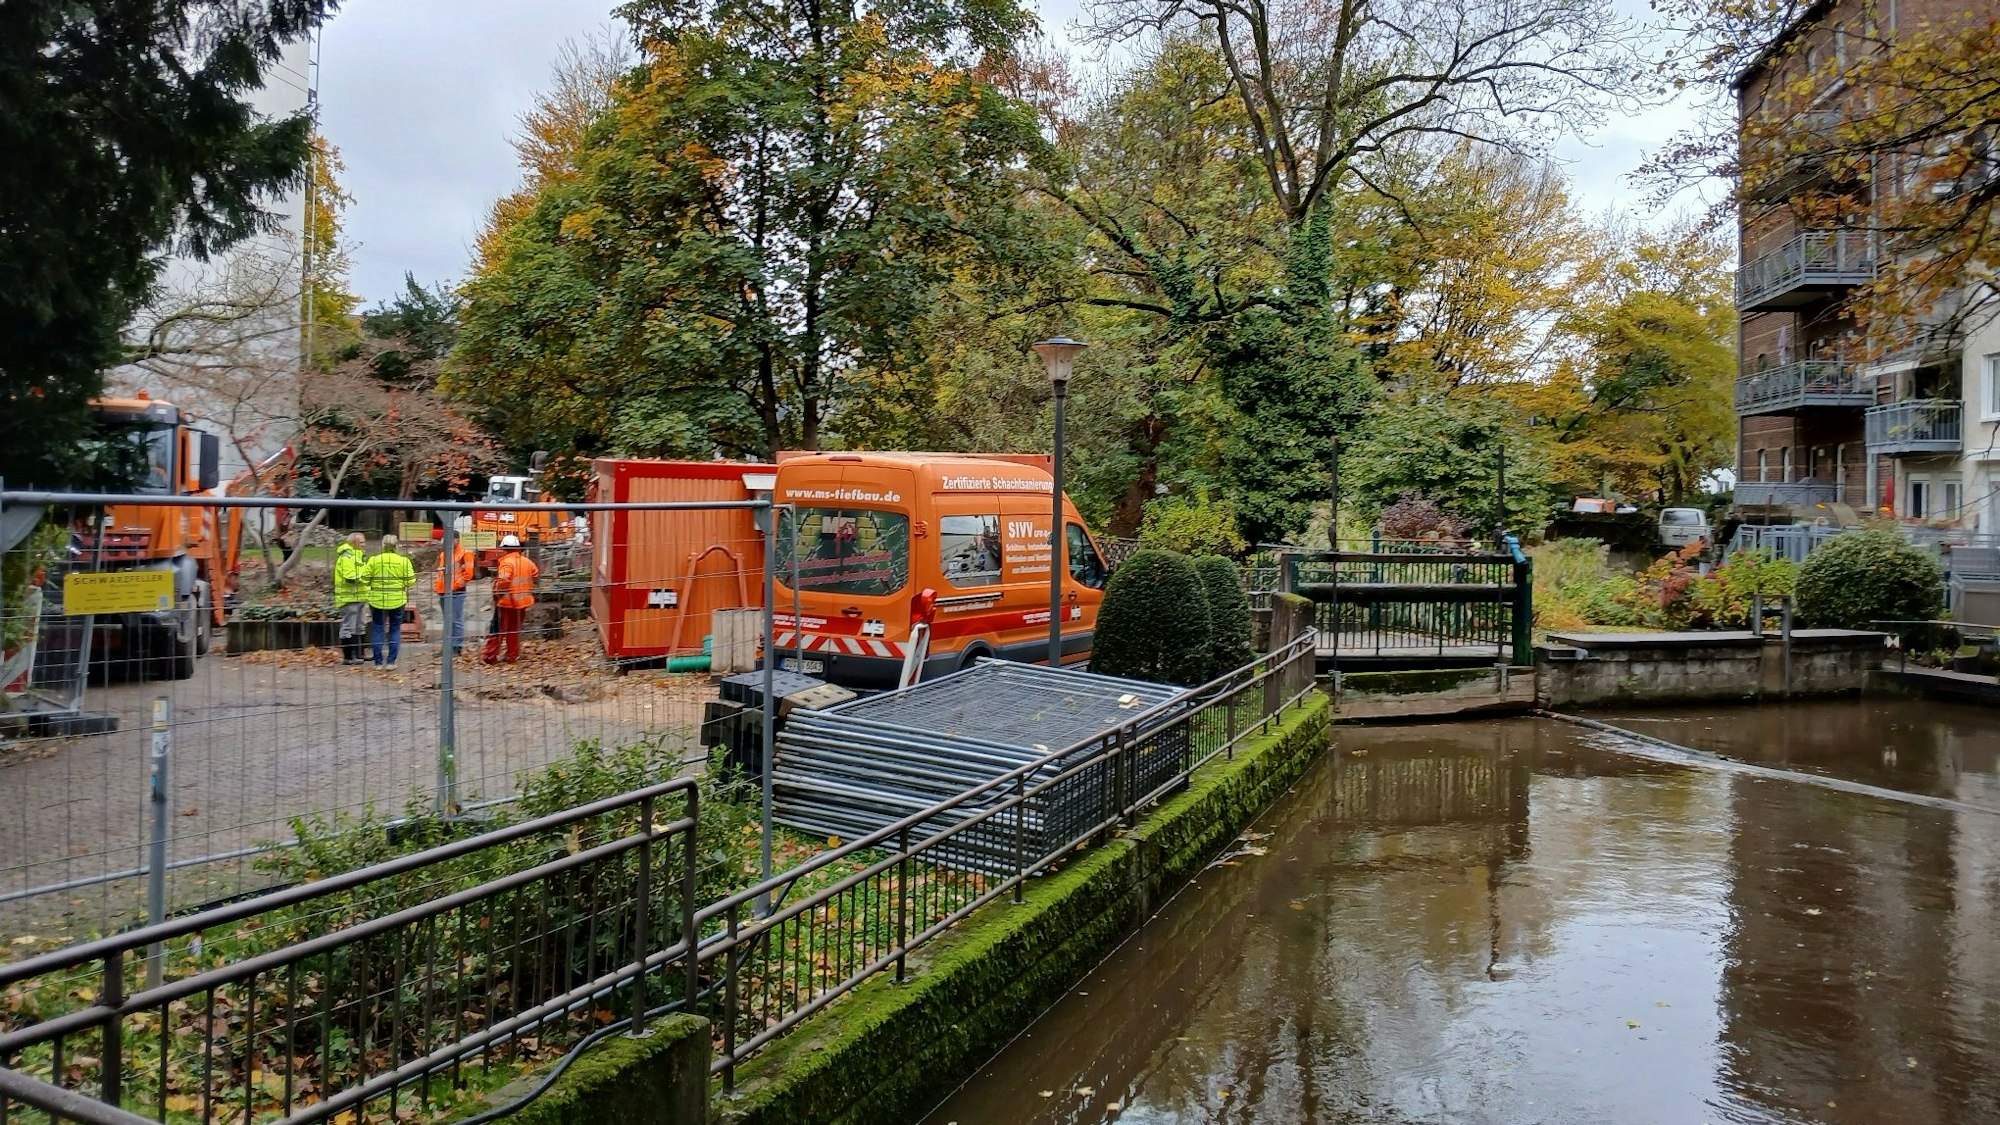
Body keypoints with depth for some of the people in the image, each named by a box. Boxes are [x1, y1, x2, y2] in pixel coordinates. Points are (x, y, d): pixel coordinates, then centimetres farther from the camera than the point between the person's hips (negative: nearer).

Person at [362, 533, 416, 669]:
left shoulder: (373, 560, -5)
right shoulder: (403, 561, -5)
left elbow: (365, 579, -5)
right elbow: (410, 581, -8)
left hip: (377, 600, 0)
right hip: (397, 600, 0)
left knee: (377, 629, 9)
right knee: (395, 630, 10)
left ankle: (378, 663, 9)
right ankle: (391, 662, 6)